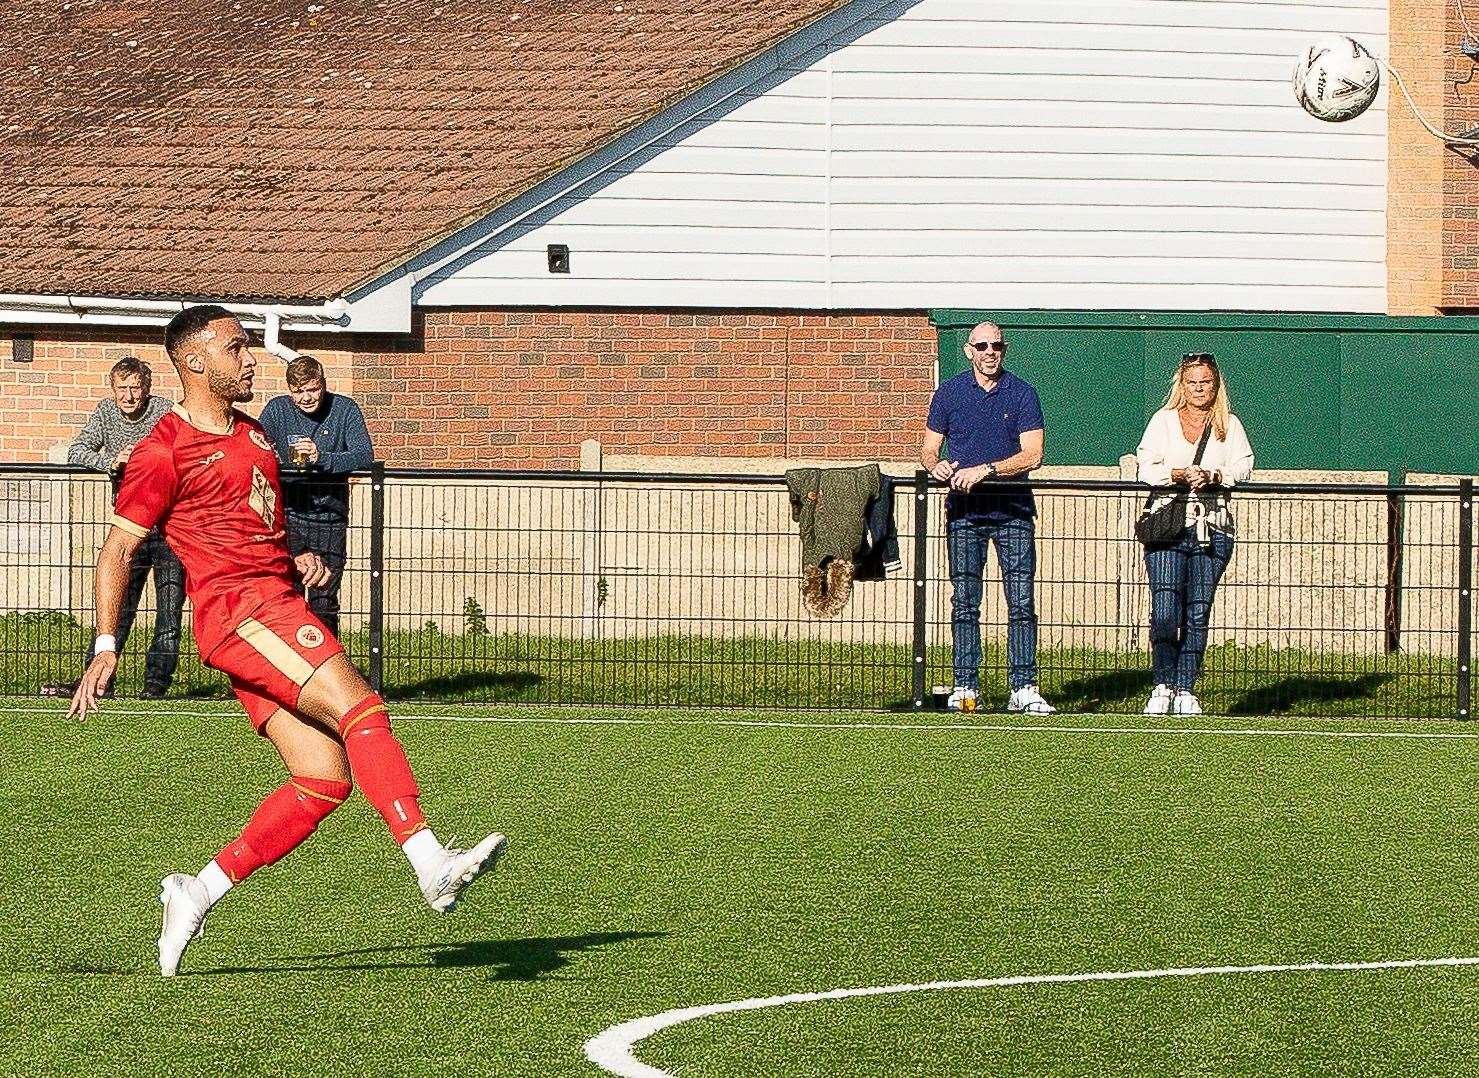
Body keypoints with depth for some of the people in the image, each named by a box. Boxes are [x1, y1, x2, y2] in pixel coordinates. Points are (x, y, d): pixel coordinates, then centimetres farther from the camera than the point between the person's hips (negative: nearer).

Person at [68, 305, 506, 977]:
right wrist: (106, 645, -10)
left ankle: (196, 894, 10)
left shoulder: (251, 434, 23)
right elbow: (118, 547, -3)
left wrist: (299, 561, 13)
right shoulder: (165, 450, -4)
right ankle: (431, 864, -36)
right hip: (237, 609, -9)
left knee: (326, 778, 0)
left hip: (277, 600, 9)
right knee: (360, 709, -25)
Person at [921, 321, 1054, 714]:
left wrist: (985, 469, -18)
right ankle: (965, 687, 2)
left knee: (1021, 601, -6)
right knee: (964, 602, -1)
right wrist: (936, 465, -13)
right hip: (964, 510, 1)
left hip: (1013, 509, -1)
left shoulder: (1022, 394, 2)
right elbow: (929, 448, 11)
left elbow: (1032, 455, -6)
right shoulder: (949, 393, 8)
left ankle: (1023, 688, -5)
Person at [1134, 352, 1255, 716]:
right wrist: (1179, 475, -16)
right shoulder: (1163, 420, 11)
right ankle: (1162, 686, 0)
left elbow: (1243, 467, 1)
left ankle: (1185, 690, 6)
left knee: (1198, 613, 1)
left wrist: (1214, 477, -18)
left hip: (1213, 530, 1)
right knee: (1165, 612, -12)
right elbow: (1145, 468, 2)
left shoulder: (1229, 425, 14)